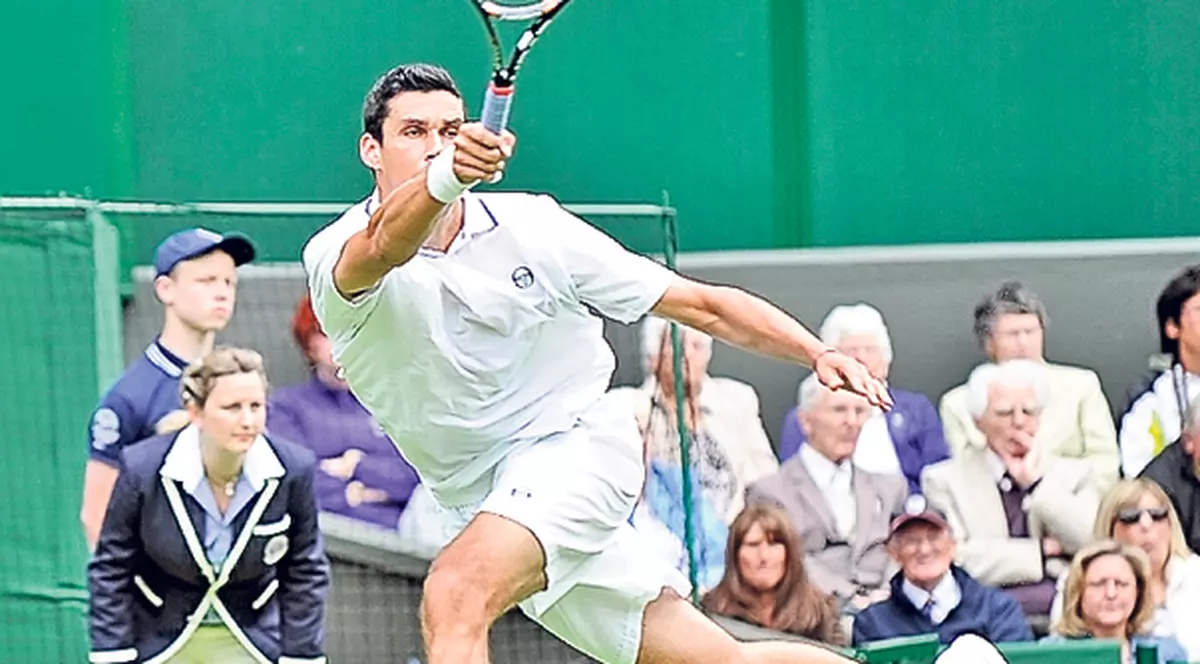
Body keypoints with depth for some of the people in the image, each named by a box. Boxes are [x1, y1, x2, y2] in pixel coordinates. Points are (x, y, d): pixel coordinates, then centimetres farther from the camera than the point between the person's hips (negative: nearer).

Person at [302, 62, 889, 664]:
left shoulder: (532, 228, -8)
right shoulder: (336, 257, -11)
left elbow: (703, 305, -3)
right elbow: (384, 246, -39)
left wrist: (819, 354, -15)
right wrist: (441, 180, -60)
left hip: (576, 444, -2)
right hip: (481, 499, 2)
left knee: (454, 595, -30)